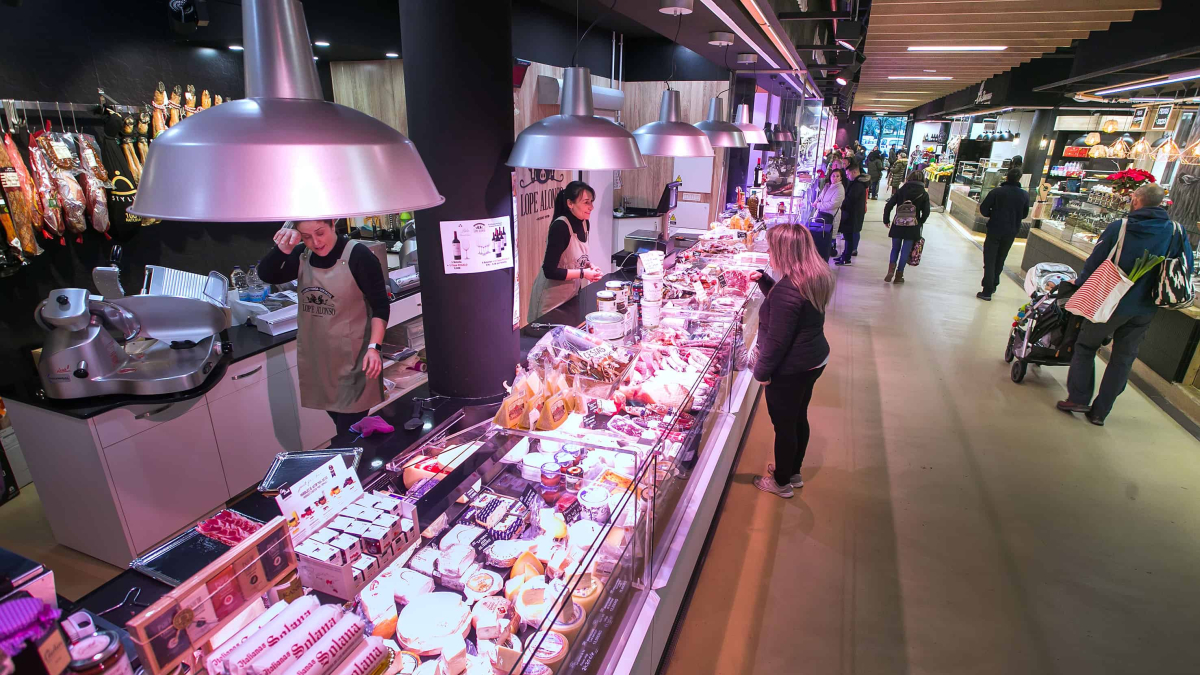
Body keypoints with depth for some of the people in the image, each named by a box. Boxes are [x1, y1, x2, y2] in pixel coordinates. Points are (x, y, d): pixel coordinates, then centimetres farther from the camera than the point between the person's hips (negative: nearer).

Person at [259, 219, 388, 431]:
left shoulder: (357, 255, -12)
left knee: (350, 434, -5)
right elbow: (266, 275, -5)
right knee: (340, 422, 16)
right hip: (316, 355, 6)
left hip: (352, 356, -6)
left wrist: (374, 347, -23)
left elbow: (380, 305, -13)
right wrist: (282, 248, -22)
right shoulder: (301, 255, 6)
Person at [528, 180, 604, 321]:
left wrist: (589, 265, -3)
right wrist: (583, 273, -20)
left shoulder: (584, 223, 1)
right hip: (553, 298, -8)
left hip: (572, 293, 8)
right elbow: (550, 271, -25)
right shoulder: (560, 226, -23)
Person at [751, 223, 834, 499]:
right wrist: (763, 280, 8)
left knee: (784, 426, 9)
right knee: (799, 419, 24)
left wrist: (762, 371, -13)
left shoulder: (788, 288, -28)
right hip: (815, 360, 9)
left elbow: (777, 340, -26)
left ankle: (781, 482, 29)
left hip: (790, 370, -9)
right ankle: (793, 472, 43)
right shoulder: (815, 278, 2)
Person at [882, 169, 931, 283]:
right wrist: (919, 223, 12)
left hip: (898, 225, 1)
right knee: (905, 251, 6)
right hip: (913, 227, -1)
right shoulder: (924, 195, -2)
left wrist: (886, 220, 8)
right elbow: (926, 213, -4)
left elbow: (888, 206, -3)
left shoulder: (901, 190, -1)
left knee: (895, 248, 14)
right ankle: (898, 276, 10)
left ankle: (891, 269, -6)